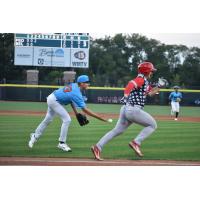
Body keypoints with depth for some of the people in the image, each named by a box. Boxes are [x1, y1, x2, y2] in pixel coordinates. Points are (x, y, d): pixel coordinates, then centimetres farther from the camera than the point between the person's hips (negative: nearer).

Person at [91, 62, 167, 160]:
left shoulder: (145, 82, 23)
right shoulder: (141, 79, -6)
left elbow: (150, 93, 35)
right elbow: (131, 84, -24)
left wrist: (159, 86, 22)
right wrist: (126, 95, -37)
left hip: (126, 109, 10)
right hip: (133, 109, -10)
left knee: (117, 131, 10)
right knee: (153, 125, 2)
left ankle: (97, 147, 2)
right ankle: (136, 143, -7)